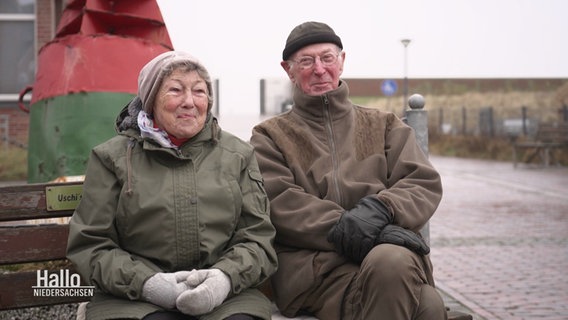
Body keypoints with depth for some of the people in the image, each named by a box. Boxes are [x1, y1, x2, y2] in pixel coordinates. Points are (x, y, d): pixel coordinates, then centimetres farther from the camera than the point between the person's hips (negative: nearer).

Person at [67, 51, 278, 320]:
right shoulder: (113, 158, 8)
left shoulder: (238, 154, 13)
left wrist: (226, 277, -12)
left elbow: (257, 237, 9)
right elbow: (90, 245, 4)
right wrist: (146, 283, -13)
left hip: (224, 297, 1)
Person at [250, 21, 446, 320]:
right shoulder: (270, 136, 17)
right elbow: (279, 203, -1)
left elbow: (425, 183, 10)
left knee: (391, 261, -38)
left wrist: (380, 208, -13)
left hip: (392, 253, 3)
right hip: (313, 260, -3)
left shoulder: (383, 125, 23)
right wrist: (341, 228, -17)